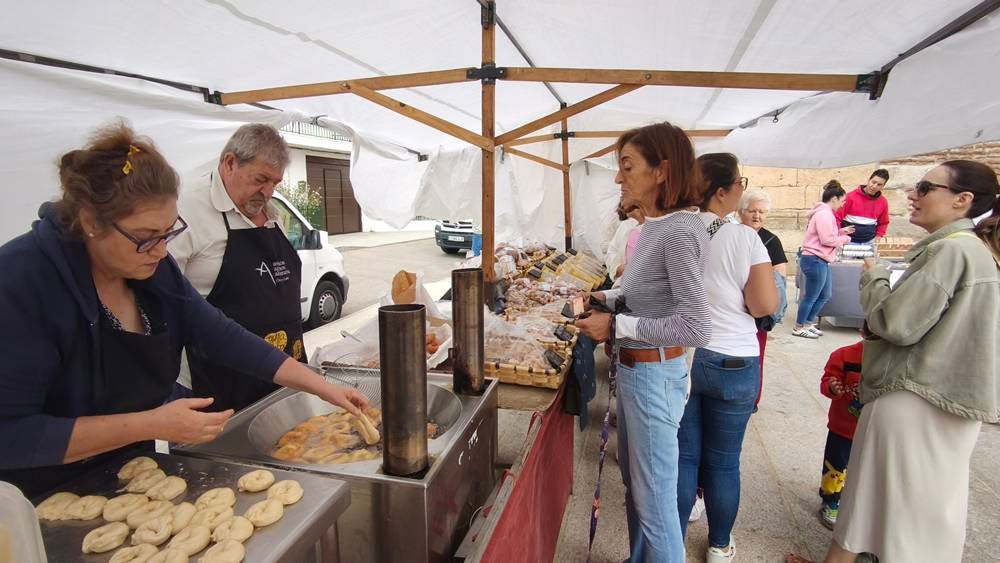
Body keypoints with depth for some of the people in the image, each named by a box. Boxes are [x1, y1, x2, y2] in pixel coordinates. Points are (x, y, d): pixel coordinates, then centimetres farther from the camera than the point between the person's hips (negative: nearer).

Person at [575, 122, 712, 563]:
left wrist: (617, 326, -22)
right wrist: (606, 298, 4)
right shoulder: (654, 226, 5)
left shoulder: (680, 231, -22)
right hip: (633, 369, 9)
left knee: (654, 496, 8)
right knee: (634, 482, 25)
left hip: (655, 374, -9)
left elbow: (696, 328, -25)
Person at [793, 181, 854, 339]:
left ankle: (808, 323, 28)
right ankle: (799, 327, 11)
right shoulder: (824, 214, -17)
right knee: (811, 296, -1)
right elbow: (828, 240, -21)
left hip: (820, 261, 11)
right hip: (815, 260, -11)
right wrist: (845, 238, -5)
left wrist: (840, 232, 11)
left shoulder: (824, 212, 16)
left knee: (825, 295, 18)